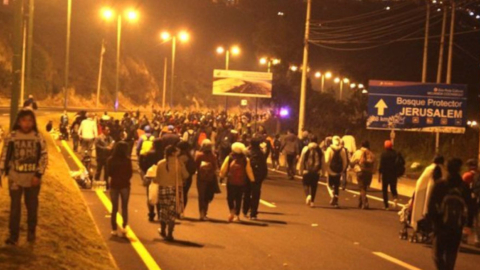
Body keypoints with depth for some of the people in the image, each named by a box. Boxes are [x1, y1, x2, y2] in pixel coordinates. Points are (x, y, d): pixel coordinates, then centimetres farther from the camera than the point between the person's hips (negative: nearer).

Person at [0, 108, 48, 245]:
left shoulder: (38, 137, -4)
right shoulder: (11, 136, -4)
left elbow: (44, 157, -2)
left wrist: (38, 175, -10)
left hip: (33, 178, 1)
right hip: (15, 178, -1)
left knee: (32, 206, 11)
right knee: (15, 207, 0)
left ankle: (31, 232, 27)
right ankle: (13, 235, 5)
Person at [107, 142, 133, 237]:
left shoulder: (111, 160, -8)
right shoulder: (127, 160, -13)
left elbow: (109, 173, -1)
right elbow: (130, 173, -7)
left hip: (114, 185, 1)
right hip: (125, 185, -1)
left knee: (114, 208, 10)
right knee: (124, 207, 12)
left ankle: (114, 229, 9)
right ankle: (124, 227, 5)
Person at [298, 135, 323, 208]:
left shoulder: (305, 149, -4)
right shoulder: (320, 150, 2)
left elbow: (301, 160, -3)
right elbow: (323, 162, 3)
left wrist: (300, 170, 5)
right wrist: (322, 171, 11)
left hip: (307, 170, -2)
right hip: (316, 171, 2)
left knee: (306, 184, 10)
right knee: (314, 186, 12)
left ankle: (308, 195, -17)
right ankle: (312, 201, 13)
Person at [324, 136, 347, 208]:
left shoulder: (329, 149, -8)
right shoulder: (342, 151, -2)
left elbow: (327, 161, -11)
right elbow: (345, 162, -1)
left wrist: (327, 169, -2)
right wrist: (342, 170, 10)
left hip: (331, 170, -2)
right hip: (339, 171, 2)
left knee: (330, 185, 12)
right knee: (337, 186, 12)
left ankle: (333, 195, -14)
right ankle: (335, 201, 12)